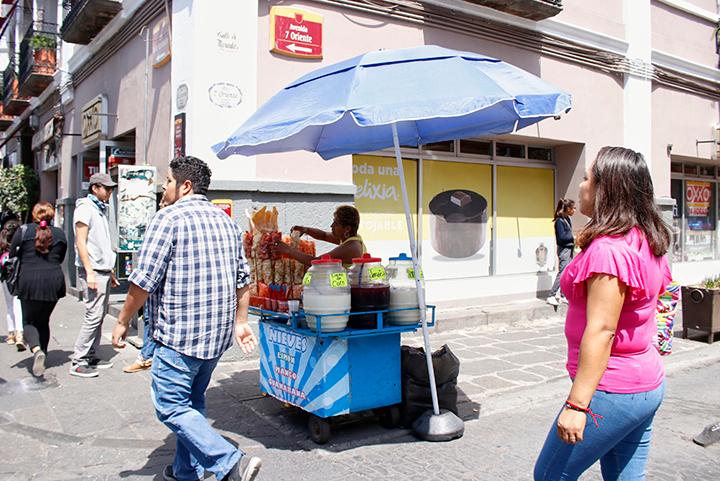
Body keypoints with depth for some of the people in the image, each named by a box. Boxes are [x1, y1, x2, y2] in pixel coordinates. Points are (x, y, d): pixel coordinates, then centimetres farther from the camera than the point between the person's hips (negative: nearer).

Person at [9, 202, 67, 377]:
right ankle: (42, 356, 18)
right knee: (44, 321, 18)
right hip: (54, 281, 3)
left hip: (29, 282, -2)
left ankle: (37, 350, -19)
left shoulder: (22, 231, 1)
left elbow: (12, 257, 7)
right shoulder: (60, 234, 8)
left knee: (28, 321, 8)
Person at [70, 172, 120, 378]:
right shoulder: (85, 208, -7)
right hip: (93, 272, -9)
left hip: (103, 271, 9)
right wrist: (89, 272, -20)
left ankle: (92, 357, 16)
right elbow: (81, 243, -14)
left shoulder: (101, 209, 19)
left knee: (99, 316, 9)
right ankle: (78, 362, -4)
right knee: (94, 316, -10)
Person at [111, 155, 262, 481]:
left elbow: (144, 280, -14)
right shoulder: (226, 220, 13)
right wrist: (240, 322, 21)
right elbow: (243, 278, 15)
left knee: (171, 406, -1)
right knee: (192, 401, 20)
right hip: (218, 333, 8)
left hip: (180, 333, -8)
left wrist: (123, 322, -2)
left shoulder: (169, 217, -11)